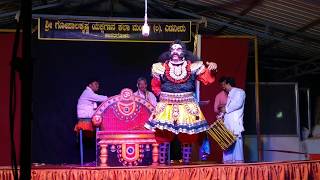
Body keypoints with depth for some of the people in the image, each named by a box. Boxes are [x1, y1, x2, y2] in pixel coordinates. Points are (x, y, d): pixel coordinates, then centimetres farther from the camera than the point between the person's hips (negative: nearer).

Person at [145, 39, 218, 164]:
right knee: (163, 137, -2)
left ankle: (186, 164, 17)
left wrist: (211, 69, -16)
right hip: (166, 107, 0)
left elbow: (207, 79, 1)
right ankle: (162, 163, 8)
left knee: (187, 138, 5)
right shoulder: (161, 67, 4)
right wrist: (162, 95, 6)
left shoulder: (193, 66, 2)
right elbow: (155, 85, 16)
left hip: (187, 107, 0)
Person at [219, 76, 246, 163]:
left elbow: (238, 104, -15)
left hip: (235, 123, -8)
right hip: (227, 123, 8)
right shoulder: (229, 94, 26)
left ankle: (238, 162, -10)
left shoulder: (239, 92, 1)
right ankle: (228, 162, 6)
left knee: (236, 142, -10)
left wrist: (226, 109, -7)